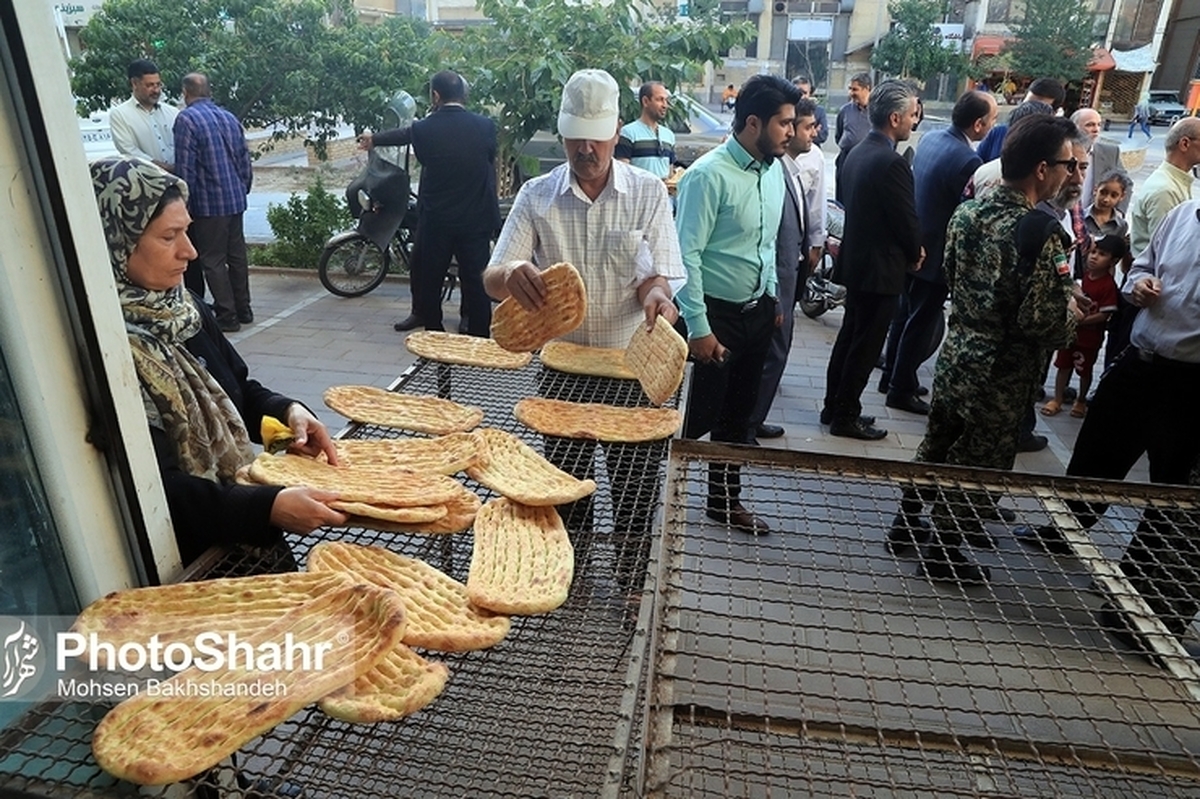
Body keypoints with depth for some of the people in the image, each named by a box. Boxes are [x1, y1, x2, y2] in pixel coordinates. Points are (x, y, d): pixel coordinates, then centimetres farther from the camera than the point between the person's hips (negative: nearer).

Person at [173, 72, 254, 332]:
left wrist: (184, 205, -6)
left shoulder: (186, 119, -9)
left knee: (213, 261, 0)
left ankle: (227, 317, 2)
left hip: (208, 203, -6)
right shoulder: (230, 117, 10)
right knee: (237, 255, 13)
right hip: (236, 199, 7)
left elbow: (185, 168, -13)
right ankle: (243, 310, 20)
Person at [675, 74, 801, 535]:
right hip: (717, 315, -8)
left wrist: (773, 297, 16)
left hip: (757, 312, 8)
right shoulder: (709, 175, -17)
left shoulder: (774, 170, 7)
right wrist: (698, 327, -21)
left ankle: (724, 500, 34)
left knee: (739, 414, 17)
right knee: (697, 415, -1)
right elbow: (686, 254, -20)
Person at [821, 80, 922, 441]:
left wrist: (908, 249, 11)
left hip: (855, 260, 9)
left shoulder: (857, 153, 7)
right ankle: (846, 416, 11)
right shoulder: (892, 162, -20)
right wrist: (914, 255, 4)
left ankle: (834, 407, 26)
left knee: (850, 336, 16)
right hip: (881, 267, -9)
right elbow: (908, 220, -16)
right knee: (866, 344, 1)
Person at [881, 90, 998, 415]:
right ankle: (901, 389, 13)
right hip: (936, 252, -8)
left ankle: (892, 376, 31)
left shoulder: (930, 138, 2)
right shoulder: (967, 160, -23)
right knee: (921, 322, 3)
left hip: (912, 244, 8)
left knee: (905, 313, 19)